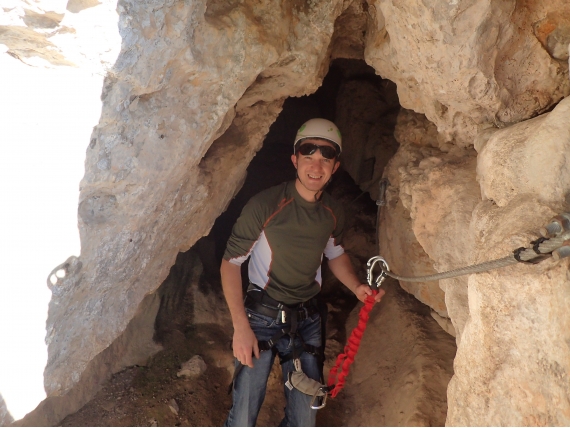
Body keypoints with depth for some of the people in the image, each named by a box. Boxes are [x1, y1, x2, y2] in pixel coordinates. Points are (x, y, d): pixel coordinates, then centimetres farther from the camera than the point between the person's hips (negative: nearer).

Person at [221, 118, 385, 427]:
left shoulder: (333, 212, -2)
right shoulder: (265, 205, -18)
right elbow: (230, 262, -12)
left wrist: (357, 287, -1)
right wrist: (240, 327, -17)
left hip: (306, 319, 5)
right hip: (262, 317, -4)